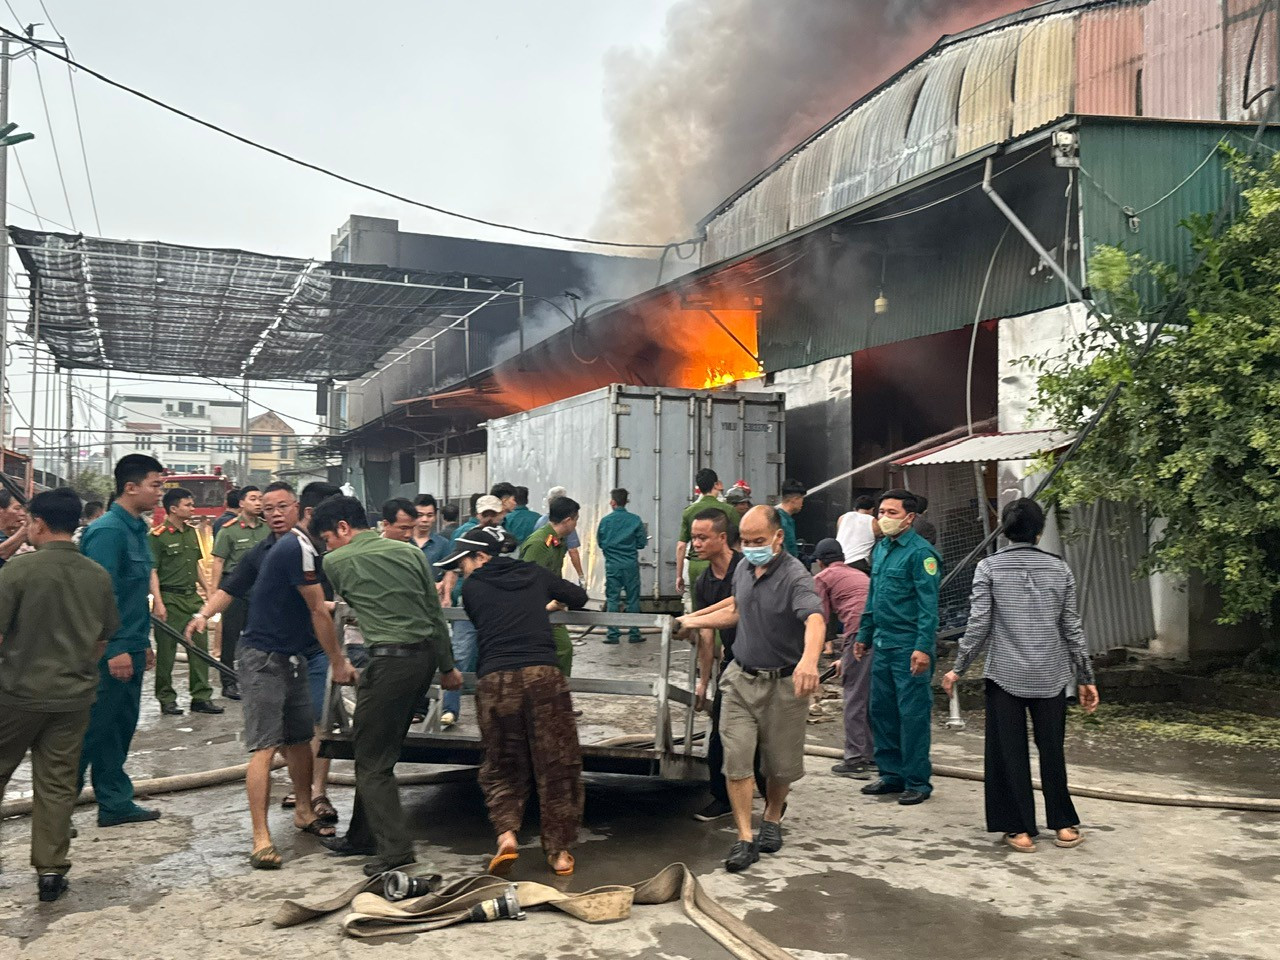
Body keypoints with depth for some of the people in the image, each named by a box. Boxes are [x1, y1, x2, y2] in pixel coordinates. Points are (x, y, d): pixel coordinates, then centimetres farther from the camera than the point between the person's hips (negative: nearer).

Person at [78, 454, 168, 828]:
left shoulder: (137, 529, 13)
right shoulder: (108, 530, -16)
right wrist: (114, 651, -22)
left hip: (129, 648, 9)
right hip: (110, 650, -9)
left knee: (121, 727, 14)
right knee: (94, 729, -2)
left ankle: (116, 803, 23)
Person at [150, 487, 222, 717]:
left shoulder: (191, 532, 13)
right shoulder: (159, 536, -9)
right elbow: (152, 571, -12)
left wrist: (207, 589, 16)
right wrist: (159, 602, -19)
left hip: (192, 597, 7)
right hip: (170, 598, -7)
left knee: (200, 646, 6)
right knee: (166, 650, 2)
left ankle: (201, 696, 13)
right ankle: (167, 699, 12)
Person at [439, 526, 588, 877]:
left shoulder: (471, 588, 12)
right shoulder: (535, 574, 17)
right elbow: (579, 597, 28)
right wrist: (553, 604, 48)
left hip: (495, 680, 0)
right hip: (544, 674, 1)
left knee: (501, 767, 15)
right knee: (556, 765, 9)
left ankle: (506, 833, -5)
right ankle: (559, 851, 11)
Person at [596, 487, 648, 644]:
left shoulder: (605, 520, -3)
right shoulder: (635, 520, -4)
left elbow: (600, 543, 5)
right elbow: (642, 543, -2)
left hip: (612, 565, 0)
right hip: (631, 564, 0)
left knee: (612, 599, 6)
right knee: (633, 599, 7)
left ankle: (613, 634, 4)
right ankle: (634, 634, 10)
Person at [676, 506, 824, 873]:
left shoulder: (795, 576, -20)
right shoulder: (744, 568, 4)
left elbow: (815, 620, -38)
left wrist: (809, 660, -58)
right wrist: (695, 621, 31)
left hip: (784, 684, -5)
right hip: (741, 678, 5)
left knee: (780, 765, 11)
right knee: (736, 759, -4)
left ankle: (772, 820, 37)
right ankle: (745, 838, 3)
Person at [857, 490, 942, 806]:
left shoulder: (920, 552, -12)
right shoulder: (880, 548, 13)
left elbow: (929, 605, -16)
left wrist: (923, 647, -23)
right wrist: (864, 635, 20)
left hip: (909, 646, -8)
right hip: (882, 643, 8)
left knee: (912, 714, -1)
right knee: (881, 710, 12)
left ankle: (917, 781, 9)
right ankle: (892, 773, 24)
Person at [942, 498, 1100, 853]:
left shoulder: (989, 568, -3)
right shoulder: (1060, 569, 4)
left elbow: (979, 624, -7)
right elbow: (1072, 628, 5)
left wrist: (958, 668, 2)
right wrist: (1086, 678, 12)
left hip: (1005, 674, -2)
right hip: (1051, 676, 2)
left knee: (1010, 753, 6)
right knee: (1052, 750, 14)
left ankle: (1021, 829, 10)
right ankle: (1063, 824, 23)